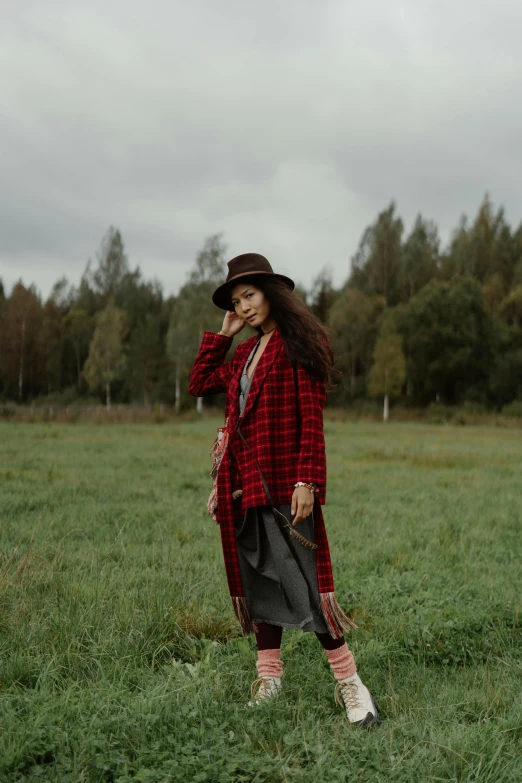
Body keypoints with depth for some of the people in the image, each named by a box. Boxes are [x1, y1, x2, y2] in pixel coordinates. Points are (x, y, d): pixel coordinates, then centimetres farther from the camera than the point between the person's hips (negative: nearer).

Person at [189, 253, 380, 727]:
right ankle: (269, 676, 19)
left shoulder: (299, 345, -5)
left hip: (284, 481, -8)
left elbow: (311, 418, -11)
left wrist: (307, 480, -18)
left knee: (302, 578, -12)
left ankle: (349, 683, -5)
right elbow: (199, 384, 21)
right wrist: (223, 333, 16)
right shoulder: (245, 353, 18)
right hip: (244, 482, 8)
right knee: (257, 576, 10)